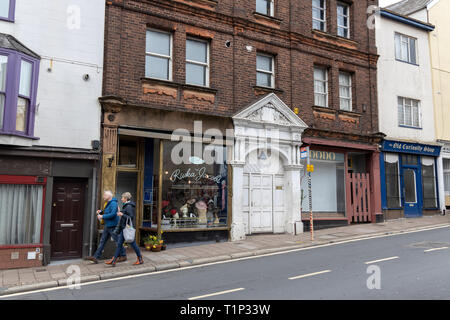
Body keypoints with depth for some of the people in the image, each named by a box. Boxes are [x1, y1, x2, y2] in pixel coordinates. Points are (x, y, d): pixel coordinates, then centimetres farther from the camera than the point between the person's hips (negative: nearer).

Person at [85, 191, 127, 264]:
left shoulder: (113, 203, -17)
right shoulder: (108, 203, 13)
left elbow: (113, 214, -28)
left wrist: (102, 216, -21)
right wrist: (100, 211, 7)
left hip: (113, 226, -10)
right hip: (107, 226, 10)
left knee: (118, 241, 1)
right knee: (102, 241, 7)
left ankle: (123, 256, 13)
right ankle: (96, 257, 8)